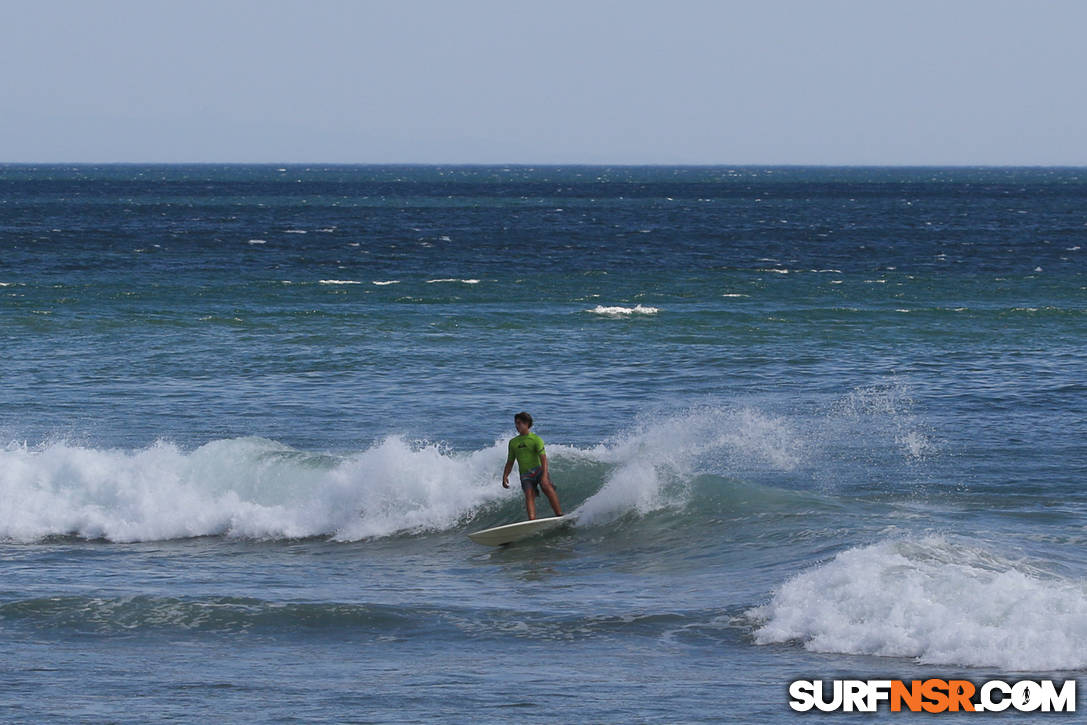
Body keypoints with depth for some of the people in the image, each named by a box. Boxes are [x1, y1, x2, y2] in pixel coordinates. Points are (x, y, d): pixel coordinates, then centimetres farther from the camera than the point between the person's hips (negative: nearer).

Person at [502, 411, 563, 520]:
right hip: (525, 474, 3)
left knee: (547, 486, -30)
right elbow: (510, 462, 22)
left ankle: (559, 515, -32)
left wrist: (544, 475, -24)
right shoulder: (513, 442, 17)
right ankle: (532, 521, -41)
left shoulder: (536, 439, 1)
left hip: (539, 469, -3)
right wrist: (505, 476, 6)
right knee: (529, 493, -23)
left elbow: (543, 458, -10)